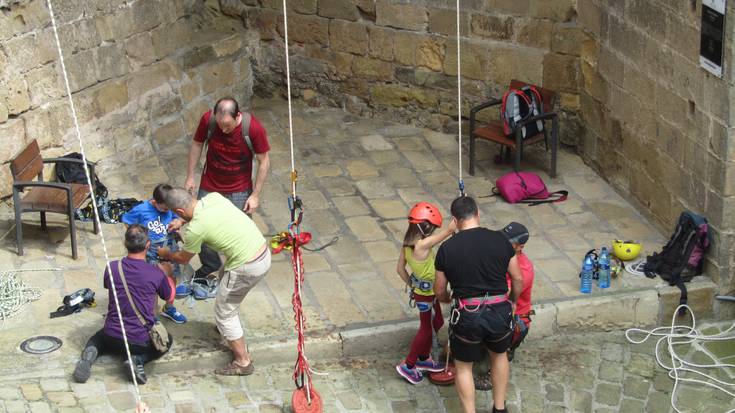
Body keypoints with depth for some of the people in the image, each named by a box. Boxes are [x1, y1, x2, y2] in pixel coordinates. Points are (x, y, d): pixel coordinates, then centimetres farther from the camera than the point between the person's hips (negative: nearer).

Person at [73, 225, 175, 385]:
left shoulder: (111, 268, -6)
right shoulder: (156, 274, -12)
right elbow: (170, 297, 8)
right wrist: (167, 274, 27)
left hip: (112, 337, 2)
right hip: (141, 341, -2)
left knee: (99, 337, 36)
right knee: (167, 340, 29)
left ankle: (90, 353, 0)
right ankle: (138, 359, 0)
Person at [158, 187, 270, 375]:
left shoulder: (195, 229, -18)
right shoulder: (213, 197, 0)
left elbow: (183, 259, 4)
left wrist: (164, 254, 23)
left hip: (247, 268, -8)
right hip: (264, 253, 8)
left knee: (224, 311, 11)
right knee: (230, 300, 31)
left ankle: (243, 361, 18)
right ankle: (228, 329, 53)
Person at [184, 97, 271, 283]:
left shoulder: (253, 127, -27)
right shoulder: (207, 119, -22)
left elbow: (264, 161, -14)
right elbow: (197, 144, -2)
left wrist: (255, 195, -12)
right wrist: (190, 176, 2)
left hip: (239, 191, -2)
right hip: (209, 187, 2)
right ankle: (210, 265, 40)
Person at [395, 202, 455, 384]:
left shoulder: (407, 244, -5)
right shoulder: (423, 245, -31)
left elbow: (400, 269, 4)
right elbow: (449, 230, -29)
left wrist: (412, 284, 14)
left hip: (420, 290, 9)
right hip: (427, 295, -9)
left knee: (435, 324, 25)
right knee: (426, 329, 10)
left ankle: (424, 359, 40)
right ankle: (408, 365, 21)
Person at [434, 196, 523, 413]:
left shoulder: (447, 248, -5)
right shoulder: (500, 240, -3)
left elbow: (439, 291, 4)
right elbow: (518, 280, 5)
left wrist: (448, 299, 28)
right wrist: (512, 302, 24)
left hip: (467, 316, -2)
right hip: (499, 313, 2)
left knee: (463, 366, 19)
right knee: (499, 354, 29)